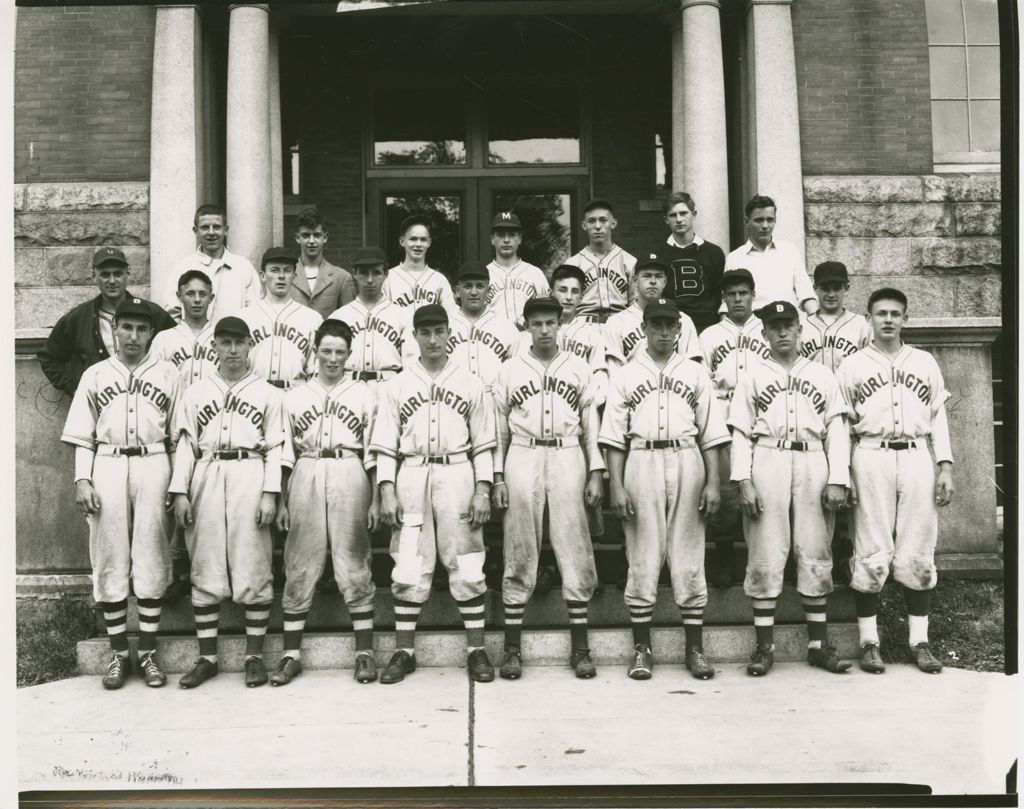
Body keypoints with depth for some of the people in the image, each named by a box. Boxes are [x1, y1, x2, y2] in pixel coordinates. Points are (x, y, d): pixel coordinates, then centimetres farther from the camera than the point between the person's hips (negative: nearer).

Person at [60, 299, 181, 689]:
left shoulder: (168, 374, 7)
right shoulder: (95, 375, 10)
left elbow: (179, 435, 5)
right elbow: (83, 436, 9)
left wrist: (178, 484, -1)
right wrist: (82, 479, -3)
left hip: (153, 466, -1)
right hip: (107, 467, 1)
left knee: (150, 561, 1)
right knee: (110, 562, 2)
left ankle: (148, 652, 10)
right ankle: (118, 654, 12)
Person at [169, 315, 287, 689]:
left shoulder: (268, 394, 10)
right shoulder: (195, 392, 15)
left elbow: (275, 447, 4)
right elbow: (185, 444, 10)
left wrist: (270, 494, -7)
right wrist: (180, 492, 0)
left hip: (250, 479, -2)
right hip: (206, 479, 2)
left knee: (253, 567, -2)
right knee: (204, 569, 3)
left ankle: (254, 655, 6)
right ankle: (207, 657, 10)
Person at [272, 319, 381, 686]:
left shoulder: (363, 394, 9)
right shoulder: (295, 396, 13)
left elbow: (373, 451, 6)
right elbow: (285, 453, 12)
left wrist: (375, 500, 0)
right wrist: (281, 501, 5)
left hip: (349, 477, -1)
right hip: (305, 478, 2)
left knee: (354, 566, -2)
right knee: (299, 568, 2)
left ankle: (365, 653, 5)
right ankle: (291, 655, 8)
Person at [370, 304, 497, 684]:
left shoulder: (470, 384, 8)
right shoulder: (396, 385, 9)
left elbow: (483, 443, 6)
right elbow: (385, 444, 5)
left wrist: (482, 491, -3)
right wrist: (386, 492, -5)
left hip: (457, 476, 0)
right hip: (410, 478, 1)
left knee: (467, 567, 0)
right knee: (409, 569, 1)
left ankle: (476, 650, 9)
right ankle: (404, 652, 11)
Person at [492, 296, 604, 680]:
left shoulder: (578, 368, 10)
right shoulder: (509, 370, 9)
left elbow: (590, 423, 9)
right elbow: (499, 427, 8)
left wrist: (596, 473, 2)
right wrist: (497, 477, 2)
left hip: (568, 459, 0)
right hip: (522, 460, 0)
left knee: (575, 552, -1)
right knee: (519, 555, 2)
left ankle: (580, 647, 7)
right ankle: (512, 647, 9)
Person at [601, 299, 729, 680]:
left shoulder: (695, 373, 13)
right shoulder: (625, 375, 9)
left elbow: (710, 434, 9)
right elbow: (614, 437, 4)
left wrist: (712, 482, 0)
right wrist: (616, 486, -5)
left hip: (687, 463, 1)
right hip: (641, 463, -1)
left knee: (689, 556, 3)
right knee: (642, 558, 1)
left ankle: (695, 648, 11)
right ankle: (642, 648, 10)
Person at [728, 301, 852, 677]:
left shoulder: (822, 375, 15)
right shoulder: (752, 376, 12)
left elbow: (837, 430, 9)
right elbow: (740, 432, 5)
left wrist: (837, 480, -2)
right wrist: (744, 481, -7)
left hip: (813, 464, 2)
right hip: (767, 463, -1)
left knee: (816, 555, 3)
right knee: (765, 556, -3)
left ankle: (818, 643, 11)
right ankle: (764, 646, 2)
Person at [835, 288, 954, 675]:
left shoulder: (925, 362, 14)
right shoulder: (852, 366, 8)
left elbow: (939, 417, 12)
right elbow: (841, 424, 5)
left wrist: (945, 466, 2)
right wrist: (842, 474, -3)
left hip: (916, 457, 2)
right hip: (871, 458, -2)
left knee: (918, 554, 3)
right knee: (871, 554, -1)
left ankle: (920, 641, 12)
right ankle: (868, 641, 6)